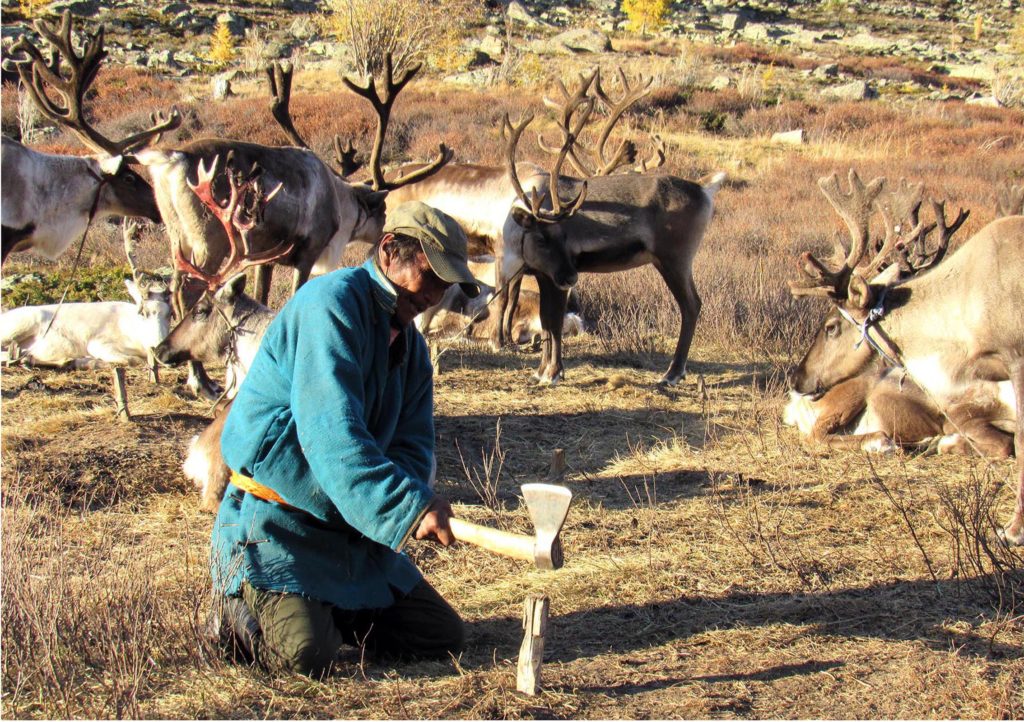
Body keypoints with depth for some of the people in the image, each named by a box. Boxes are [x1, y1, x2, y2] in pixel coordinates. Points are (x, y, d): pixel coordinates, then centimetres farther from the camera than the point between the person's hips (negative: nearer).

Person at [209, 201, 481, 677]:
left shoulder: (410, 343, 13)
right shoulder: (331, 302, -17)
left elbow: (413, 444, 5)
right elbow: (329, 431, -30)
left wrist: (417, 501, -19)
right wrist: (410, 507, -38)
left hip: (352, 530, 8)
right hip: (275, 525, -8)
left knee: (443, 637, 4)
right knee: (308, 655, -26)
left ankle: (327, 609, 21)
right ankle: (239, 608, 6)